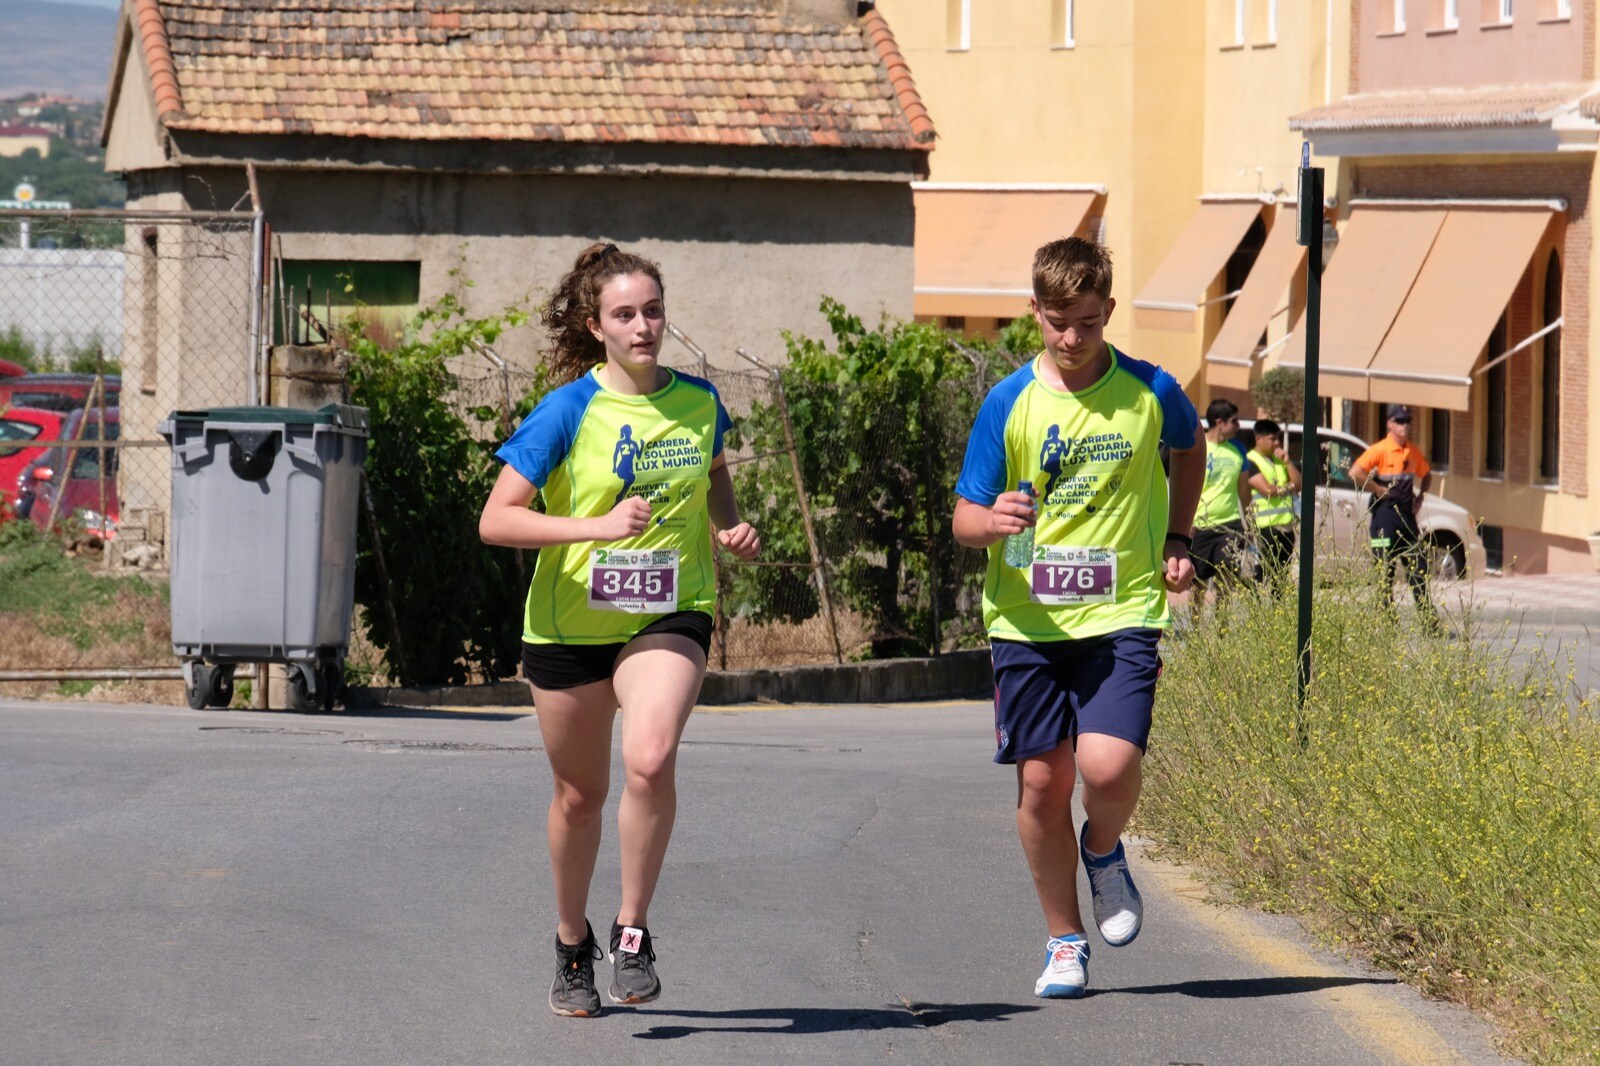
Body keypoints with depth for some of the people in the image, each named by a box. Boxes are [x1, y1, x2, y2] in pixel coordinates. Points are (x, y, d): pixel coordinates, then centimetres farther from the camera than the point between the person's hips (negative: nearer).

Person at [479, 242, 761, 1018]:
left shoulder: (698, 403, 0)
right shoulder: (568, 413, -11)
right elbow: (495, 520, -15)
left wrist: (731, 528, 2)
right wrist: (598, 526, -25)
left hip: (669, 616, 1)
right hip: (570, 624, -1)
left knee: (650, 759, -26)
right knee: (580, 793, 12)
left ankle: (633, 933, -9)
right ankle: (572, 945, 36)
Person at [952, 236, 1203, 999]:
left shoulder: (1150, 393, -1)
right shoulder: (1009, 402, -2)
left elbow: (1189, 448, 22)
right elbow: (963, 520, 1)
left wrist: (1177, 541, 14)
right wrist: (995, 521, -22)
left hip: (1121, 613, -1)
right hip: (1026, 617, 1)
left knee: (1109, 765, -19)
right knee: (1042, 779, 1)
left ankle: (1105, 852, 17)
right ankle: (1063, 942, 19)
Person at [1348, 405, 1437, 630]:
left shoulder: (1414, 452, 10)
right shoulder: (1379, 450, -10)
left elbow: (1426, 475, 28)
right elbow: (1355, 473, -20)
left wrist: (1420, 496, 12)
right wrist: (1379, 490, -16)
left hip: (1407, 513, 6)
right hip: (1385, 513, -6)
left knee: (1418, 568, 6)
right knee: (1385, 572, -1)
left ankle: (1430, 622, 8)